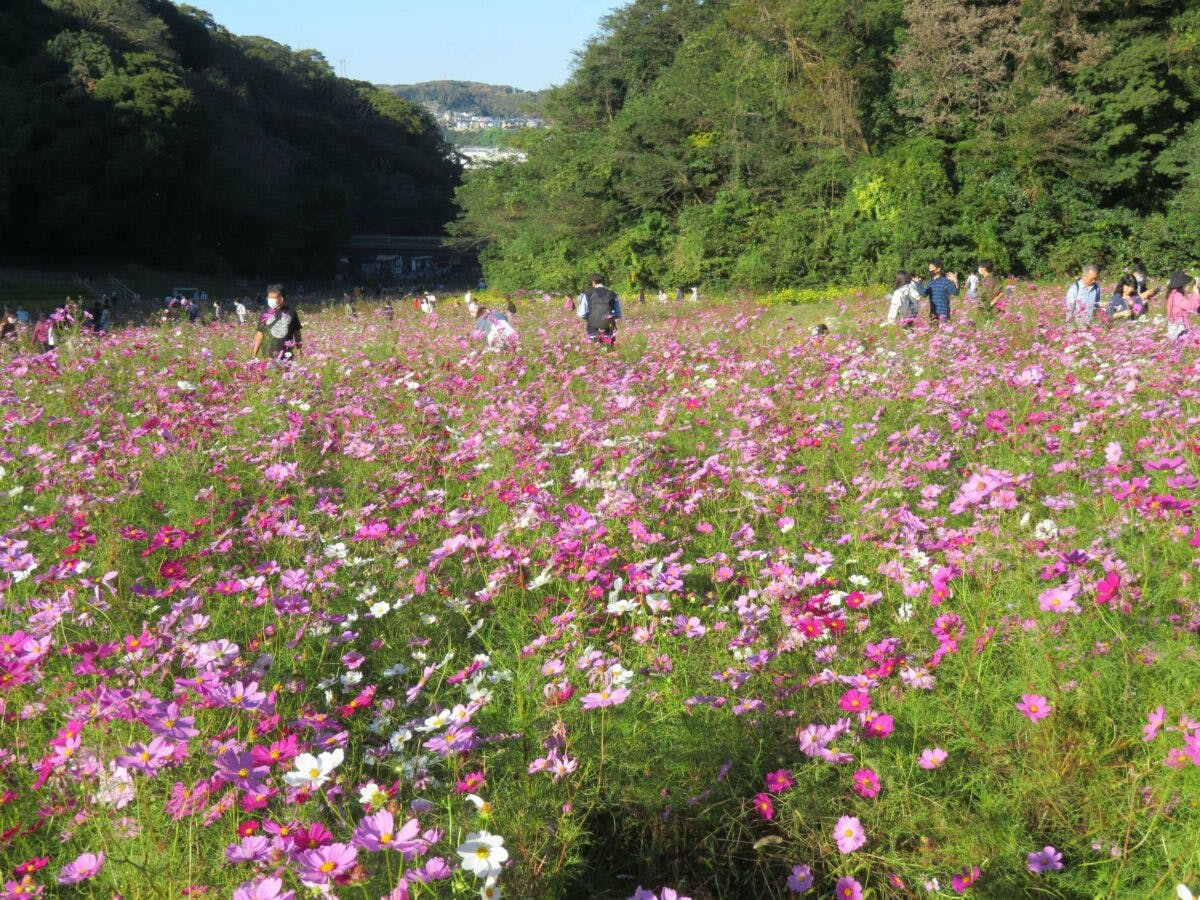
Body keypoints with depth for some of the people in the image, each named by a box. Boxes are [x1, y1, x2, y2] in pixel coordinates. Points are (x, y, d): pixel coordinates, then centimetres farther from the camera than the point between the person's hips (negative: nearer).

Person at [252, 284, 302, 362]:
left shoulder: (291, 312, 2)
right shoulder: (266, 313, 2)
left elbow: (297, 332, 11)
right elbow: (260, 334, 4)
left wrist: (298, 349, 11)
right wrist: (254, 354, 0)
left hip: (286, 355, 0)